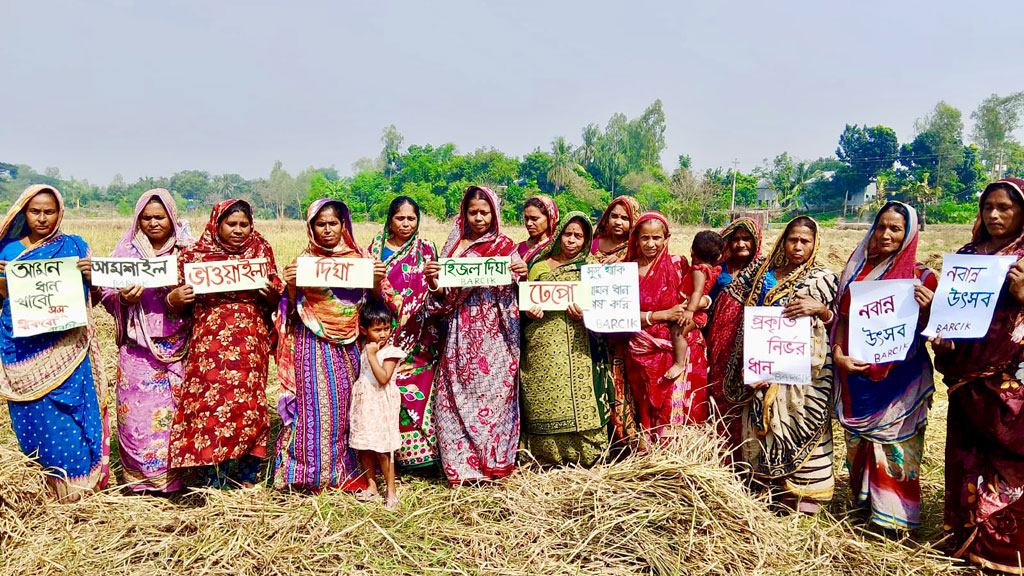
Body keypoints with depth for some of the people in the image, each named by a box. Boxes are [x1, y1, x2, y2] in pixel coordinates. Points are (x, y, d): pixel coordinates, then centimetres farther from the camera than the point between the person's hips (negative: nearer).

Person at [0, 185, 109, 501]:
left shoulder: (74, 246, 6)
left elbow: (91, 298, 6)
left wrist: (90, 276, -14)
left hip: (64, 347, -2)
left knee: (67, 415, -4)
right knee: (31, 416, 5)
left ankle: (76, 486, 6)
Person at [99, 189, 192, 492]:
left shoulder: (187, 251, 5)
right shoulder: (126, 249, 7)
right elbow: (106, 292, 6)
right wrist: (123, 298, -15)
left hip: (176, 344, 0)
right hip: (137, 343, 1)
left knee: (174, 407, 1)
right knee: (136, 408, 0)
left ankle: (173, 475, 15)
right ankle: (140, 476, 15)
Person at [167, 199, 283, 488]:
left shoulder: (261, 252, 11)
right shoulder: (195, 255, 7)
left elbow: (275, 301, 15)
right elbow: (180, 307, 10)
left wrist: (273, 293, -6)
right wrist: (174, 299, -11)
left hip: (251, 344, 1)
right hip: (210, 343, -1)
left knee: (250, 404, 1)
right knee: (212, 403, -7)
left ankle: (247, 477, 14)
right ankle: (216, 480, 5)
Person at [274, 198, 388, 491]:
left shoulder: (358, 258, 5)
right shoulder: (302, 261, 2)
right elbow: (294, 309, 2)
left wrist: (378, 280, -11)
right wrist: (291, 285, -15)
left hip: (350, 343, 2)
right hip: (314, 343, -1)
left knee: (349, 400, 4)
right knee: (316, 402, -3)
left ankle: (349, 468, 18)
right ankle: (313, 470, 10)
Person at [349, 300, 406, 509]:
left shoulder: (390, 352, -13)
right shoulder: (365, 347, 8)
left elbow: (383, 378, -24)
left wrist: (372, 355, -24)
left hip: (381, 404, -7)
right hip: (362, 403, 7)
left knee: (382, 449, -4)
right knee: (363, 447, 11)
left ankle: (391, 490, 8)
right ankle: (371, 486, 24)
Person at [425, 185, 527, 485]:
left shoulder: (504, 246, 3)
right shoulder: (453, 245, 12)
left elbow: (514, 293, 3)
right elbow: (443, 298, 10)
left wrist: (522, 275, -17)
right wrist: (433, 281, -10)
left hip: (494, 336, -3)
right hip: (461, 335, 3)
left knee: (493, 392, -2)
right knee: (454, 397, 1)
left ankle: (493, 461, 12)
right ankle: (461, 463, 12)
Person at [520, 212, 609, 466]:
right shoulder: (540, 266, 14)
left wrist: (585, 314, -10)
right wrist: (529, 311, -7)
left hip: (577, 347, -1)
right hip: (543, 347, 1)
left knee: (579, 399, -7)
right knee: (544, 400, -1)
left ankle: (583, 455, 4)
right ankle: (546, 454, 10)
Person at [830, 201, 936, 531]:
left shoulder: (921, 277, -1)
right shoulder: (857, 270, 8)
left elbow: (924, 333, -1)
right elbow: (842, 317, 9)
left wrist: (926, 309, -21)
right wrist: (838, 353, -5)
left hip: (899, 378, -3)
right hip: (857, 374, 4)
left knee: (895, 443, -1)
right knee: (858, 441, 13)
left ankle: (894, 516, 11)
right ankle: (863, 502, 28)